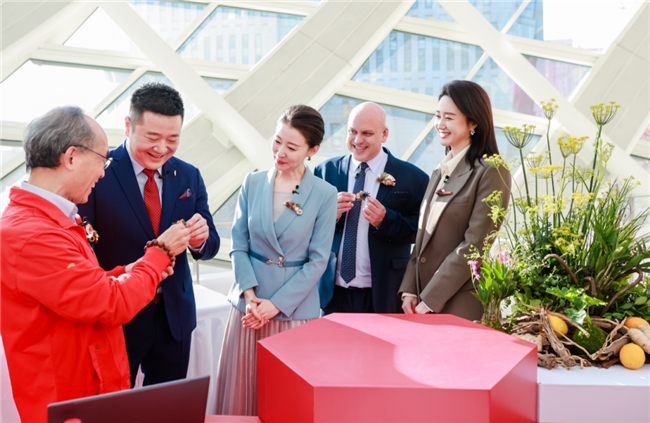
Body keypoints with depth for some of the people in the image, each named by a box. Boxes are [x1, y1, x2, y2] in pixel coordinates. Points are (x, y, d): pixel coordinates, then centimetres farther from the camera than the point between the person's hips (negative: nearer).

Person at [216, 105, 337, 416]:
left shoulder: (325, 195, -7)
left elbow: (317, 260, -7)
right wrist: (249, 293, -11)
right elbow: (239, 244, 2)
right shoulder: (252, 183, 1)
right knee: (242, 388, 10)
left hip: (295, 308, -2)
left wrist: (277, 303, -12)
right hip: (250, 303, 3)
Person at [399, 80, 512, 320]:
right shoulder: (440, 172, 12)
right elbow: (423, 240, 11)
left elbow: (473, 246, -16)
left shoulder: (490, 172, -11)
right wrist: (410, 291, 0)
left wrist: (429, 300, -16)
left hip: (461, 305, -7)